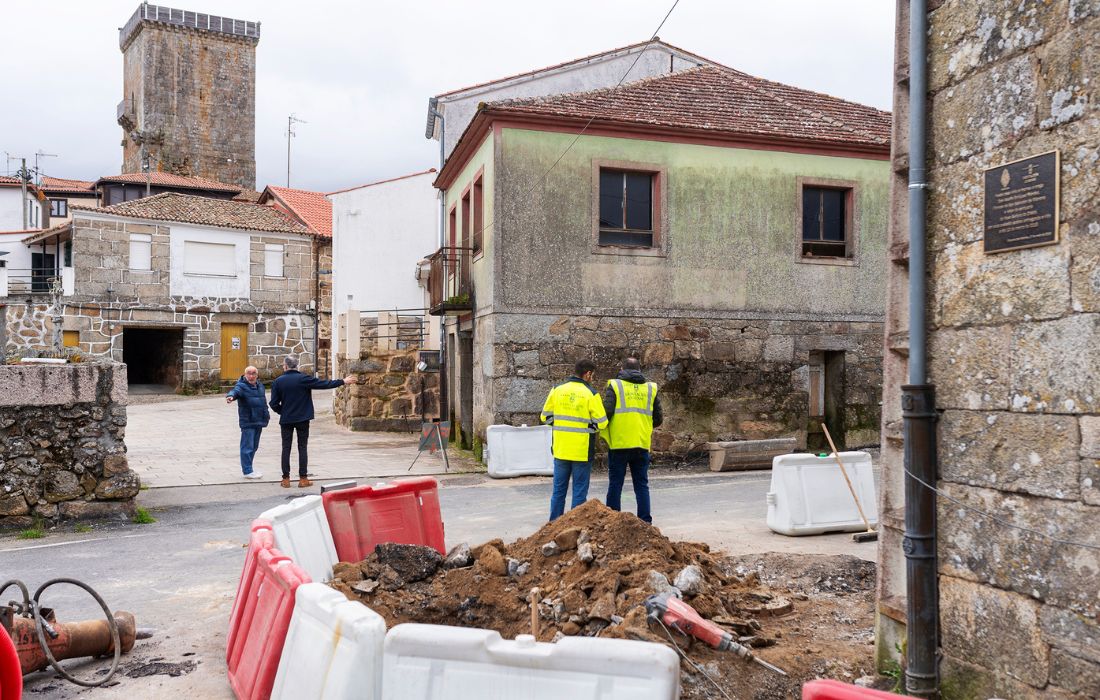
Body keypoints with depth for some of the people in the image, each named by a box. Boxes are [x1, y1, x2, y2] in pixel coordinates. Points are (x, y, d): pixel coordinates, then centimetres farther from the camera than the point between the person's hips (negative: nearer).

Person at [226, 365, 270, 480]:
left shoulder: (260, 385, 14)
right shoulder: (241, 385, -10)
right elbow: (235, 391, -32)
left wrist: (266, 413, 31)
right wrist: (231, 396, -54)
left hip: (259, 421, 8)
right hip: (247, 422, -8)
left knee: (254, 446, 14)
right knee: (247, 447, -6)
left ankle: (248, 468, 25)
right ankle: (247, 471, -2)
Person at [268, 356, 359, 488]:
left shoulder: (278, 382, -4)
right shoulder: (303, 379, -9)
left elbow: (274, 404, -5)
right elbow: (324, 384, -9)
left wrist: (282, 412, 13)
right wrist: (343, 381, -1)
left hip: (286, 420, 1)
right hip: (302, 419, -1)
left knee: (286, 448, 8)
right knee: (302, 447, 6)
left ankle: (286, 479, 7)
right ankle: (303, 478, 5)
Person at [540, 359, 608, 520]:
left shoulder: (557, 390, 1)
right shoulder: (591, 394, -10)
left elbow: (545, 416, 6)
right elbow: (601, 423, -9)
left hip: (560, 449, 4)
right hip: (582, 451, -4)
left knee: (559, 489, 13)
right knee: (580, 490, 5)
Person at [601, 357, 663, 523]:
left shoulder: (614, 385, -1)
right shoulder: (651, 389, 9)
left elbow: (606, 412, -12)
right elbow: (658, 419, 9)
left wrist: (604, 430, 7)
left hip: (619, 443, -2)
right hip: (642, 444, 3)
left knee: (615, 484, 5)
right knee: (642, 485, 10)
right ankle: (645, 521, 8)